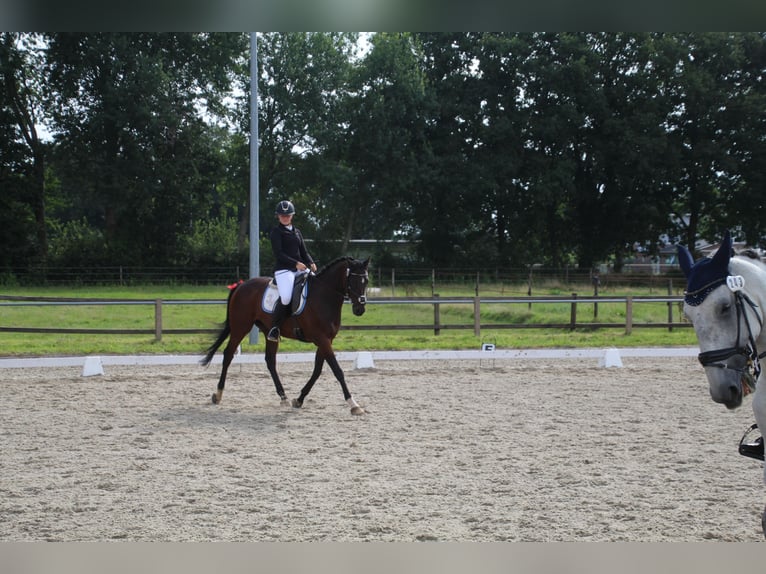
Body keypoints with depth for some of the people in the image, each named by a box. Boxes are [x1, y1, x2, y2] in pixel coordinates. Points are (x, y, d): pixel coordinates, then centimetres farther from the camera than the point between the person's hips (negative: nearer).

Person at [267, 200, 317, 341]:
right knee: (286, 297, -30)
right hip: (283, 269, -7)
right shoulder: (276, 231, 2)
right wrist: (295, 263, -20)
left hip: (300, 268, 7)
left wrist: (311, 263, -3)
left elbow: (304, 251, 19)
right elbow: (278, 254, -9)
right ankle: (274, 328, -15)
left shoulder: (296, 231, 21)